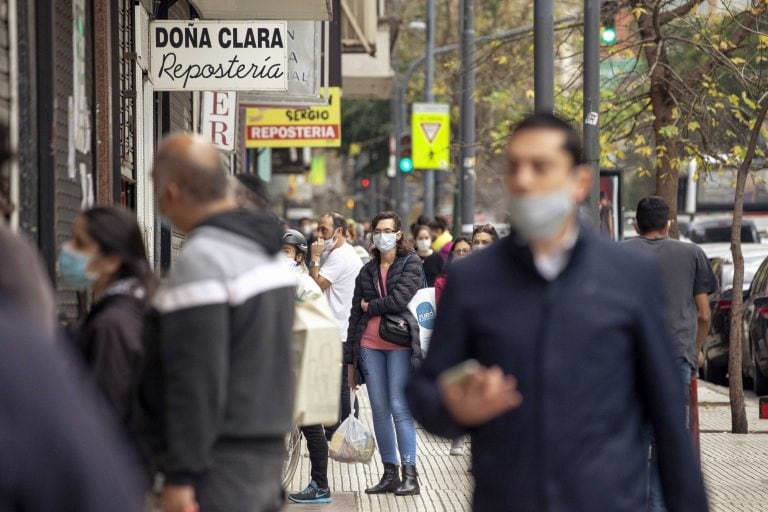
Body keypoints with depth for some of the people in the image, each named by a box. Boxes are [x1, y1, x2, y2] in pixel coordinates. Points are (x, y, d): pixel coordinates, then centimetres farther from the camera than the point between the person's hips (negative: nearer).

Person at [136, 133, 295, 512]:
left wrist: (181, 477, -19)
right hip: (268, 452, 10)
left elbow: (196, 382, -21)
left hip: (220, 467, -10)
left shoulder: (200, 261, -17)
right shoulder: (269, 252, 13)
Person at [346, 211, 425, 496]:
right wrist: (350, 360, 13)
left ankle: (410, 475, -5)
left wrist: (370, 306, 2)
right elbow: (355, 315, 16)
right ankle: (389, 474, 11)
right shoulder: (367, 271, 16)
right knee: (379, 410, 5)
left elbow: (399, 300, -13)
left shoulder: (411, 264, 2)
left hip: (400, 345, -5)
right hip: (369, 345, 5)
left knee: (399, 407, -9)